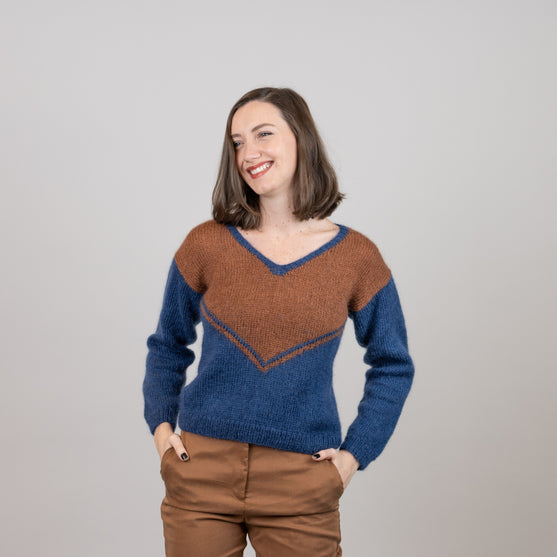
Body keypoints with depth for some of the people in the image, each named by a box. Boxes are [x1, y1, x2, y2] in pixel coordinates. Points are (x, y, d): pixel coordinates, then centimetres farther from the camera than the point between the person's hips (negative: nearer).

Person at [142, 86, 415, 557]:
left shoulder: (357, 258, -3)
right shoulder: (206, 244, -1)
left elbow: (393, 366, 8)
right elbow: (168, 345, 12)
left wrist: (355, 454, 0)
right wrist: (161, 425, 1)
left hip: (301, 486, 0)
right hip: (201, 475, 1)